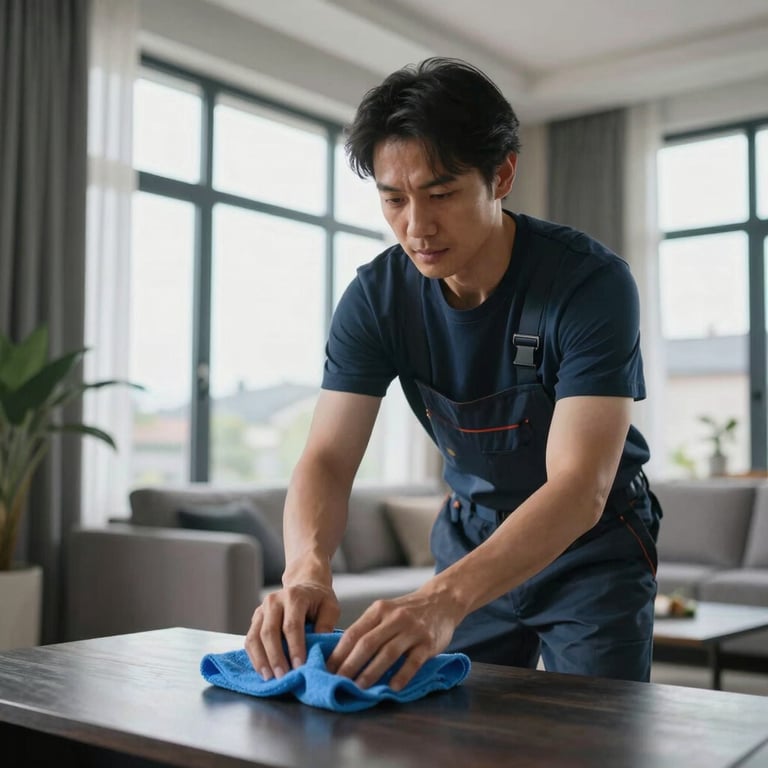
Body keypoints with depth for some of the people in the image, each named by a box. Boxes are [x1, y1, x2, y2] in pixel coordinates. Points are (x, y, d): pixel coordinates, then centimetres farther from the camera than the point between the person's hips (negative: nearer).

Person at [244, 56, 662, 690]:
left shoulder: (591, 281, -28)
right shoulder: (376, 296, -15)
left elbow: (580, 488, -36)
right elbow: (328, 458, -20)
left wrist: (445, 599, -52)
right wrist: (307, 568, -43)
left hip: (593, 543, -3)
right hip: (472, 533, 3)